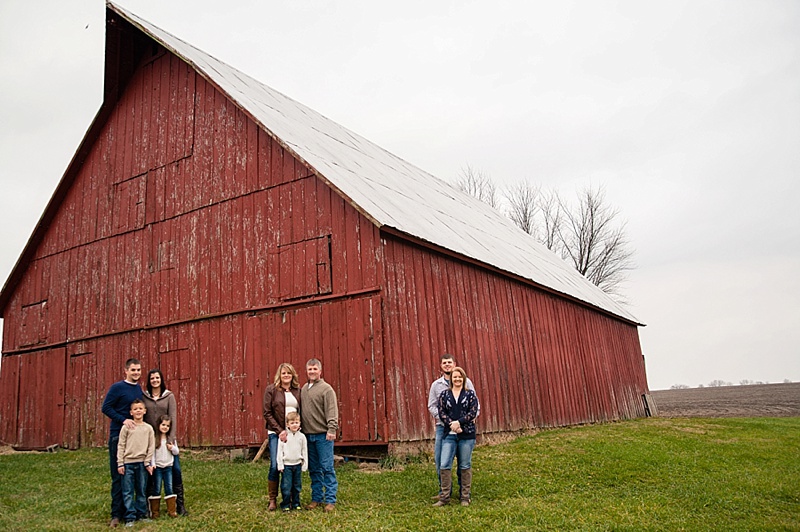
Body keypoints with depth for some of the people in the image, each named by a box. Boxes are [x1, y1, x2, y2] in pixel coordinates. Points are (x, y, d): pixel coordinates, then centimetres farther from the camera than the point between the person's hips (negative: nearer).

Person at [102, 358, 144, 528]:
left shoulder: (139, 389, 11)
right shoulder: (117, 387, -7)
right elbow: (106, 408, -11)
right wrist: (123, 420, -20)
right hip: (118, 436, -5)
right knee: (118, 477, -2)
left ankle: (128, 510, 17)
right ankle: (116, 514, 5)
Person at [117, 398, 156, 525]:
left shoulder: (148, 428, 5)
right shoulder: (126, 427, 0)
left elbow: (151, 447, 6)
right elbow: (121, 446, 1)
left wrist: (148, 463, 0)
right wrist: (120, 464, -3)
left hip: (142, 463, 2)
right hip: (128, 463, -1)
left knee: (141, 491, 9)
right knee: (128, 492, -1)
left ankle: (141, 514, 18)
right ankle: (130, 517, 5)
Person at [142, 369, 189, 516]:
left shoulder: (169, 396, 2)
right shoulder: (144, 397, 5)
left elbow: (173, 418, -4)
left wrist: (171, 439, -12)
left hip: (167, 438, -1)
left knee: (176, 469, -2)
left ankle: (180, 504, 7)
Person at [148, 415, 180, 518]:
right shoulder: (154, 438, -4)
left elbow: (177, 452, 10)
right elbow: (152, 452, -7)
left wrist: (172, 448, -10)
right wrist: (152, 464, -17)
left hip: (168, 467, 3)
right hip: (157, 467, -3)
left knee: (169, 488, 3)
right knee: (156, 489, 3)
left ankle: (172, 510, 6)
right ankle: (155, 511, 12)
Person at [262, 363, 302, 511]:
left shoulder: (298, 390, 10)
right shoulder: (271, 389, 0)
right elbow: (267, 413, -3)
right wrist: (280, 431, -10)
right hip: (276, 433, -3)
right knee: (275, 466, -6)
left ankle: (288, 499, 14)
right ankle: (272, 500, 9)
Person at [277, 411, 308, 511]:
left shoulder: (301, 436, 1)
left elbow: (304, 451, 7)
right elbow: (280, 451, -2)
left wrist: (305, 465, 6)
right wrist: (280, 465, -4)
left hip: (297, 464, 2)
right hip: (286, 465, -2)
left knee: (297, 486, 10)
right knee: (286, 486, -3)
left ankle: (296, 504, 22)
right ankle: (286, 505, 10)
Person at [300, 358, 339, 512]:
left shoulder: (326, 389, -5)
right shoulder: (303, 389, 14)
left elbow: (332, 411, -12)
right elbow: (301, 410, 17)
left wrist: (332, 429, -20)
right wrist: (300, 429, 11)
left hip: (323, 435, -6)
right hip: (308, 435, 6)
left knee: (327, 468, -3)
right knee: (314, 469, 12)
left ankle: (330, 500, 4)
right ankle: (317, 498, 22)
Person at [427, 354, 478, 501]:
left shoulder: (465, 382, 6)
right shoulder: (436, 385, 9)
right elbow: (432, 406, 5)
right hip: (442, 427, 2)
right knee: (439, 459, 0)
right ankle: (444, 490, 14)